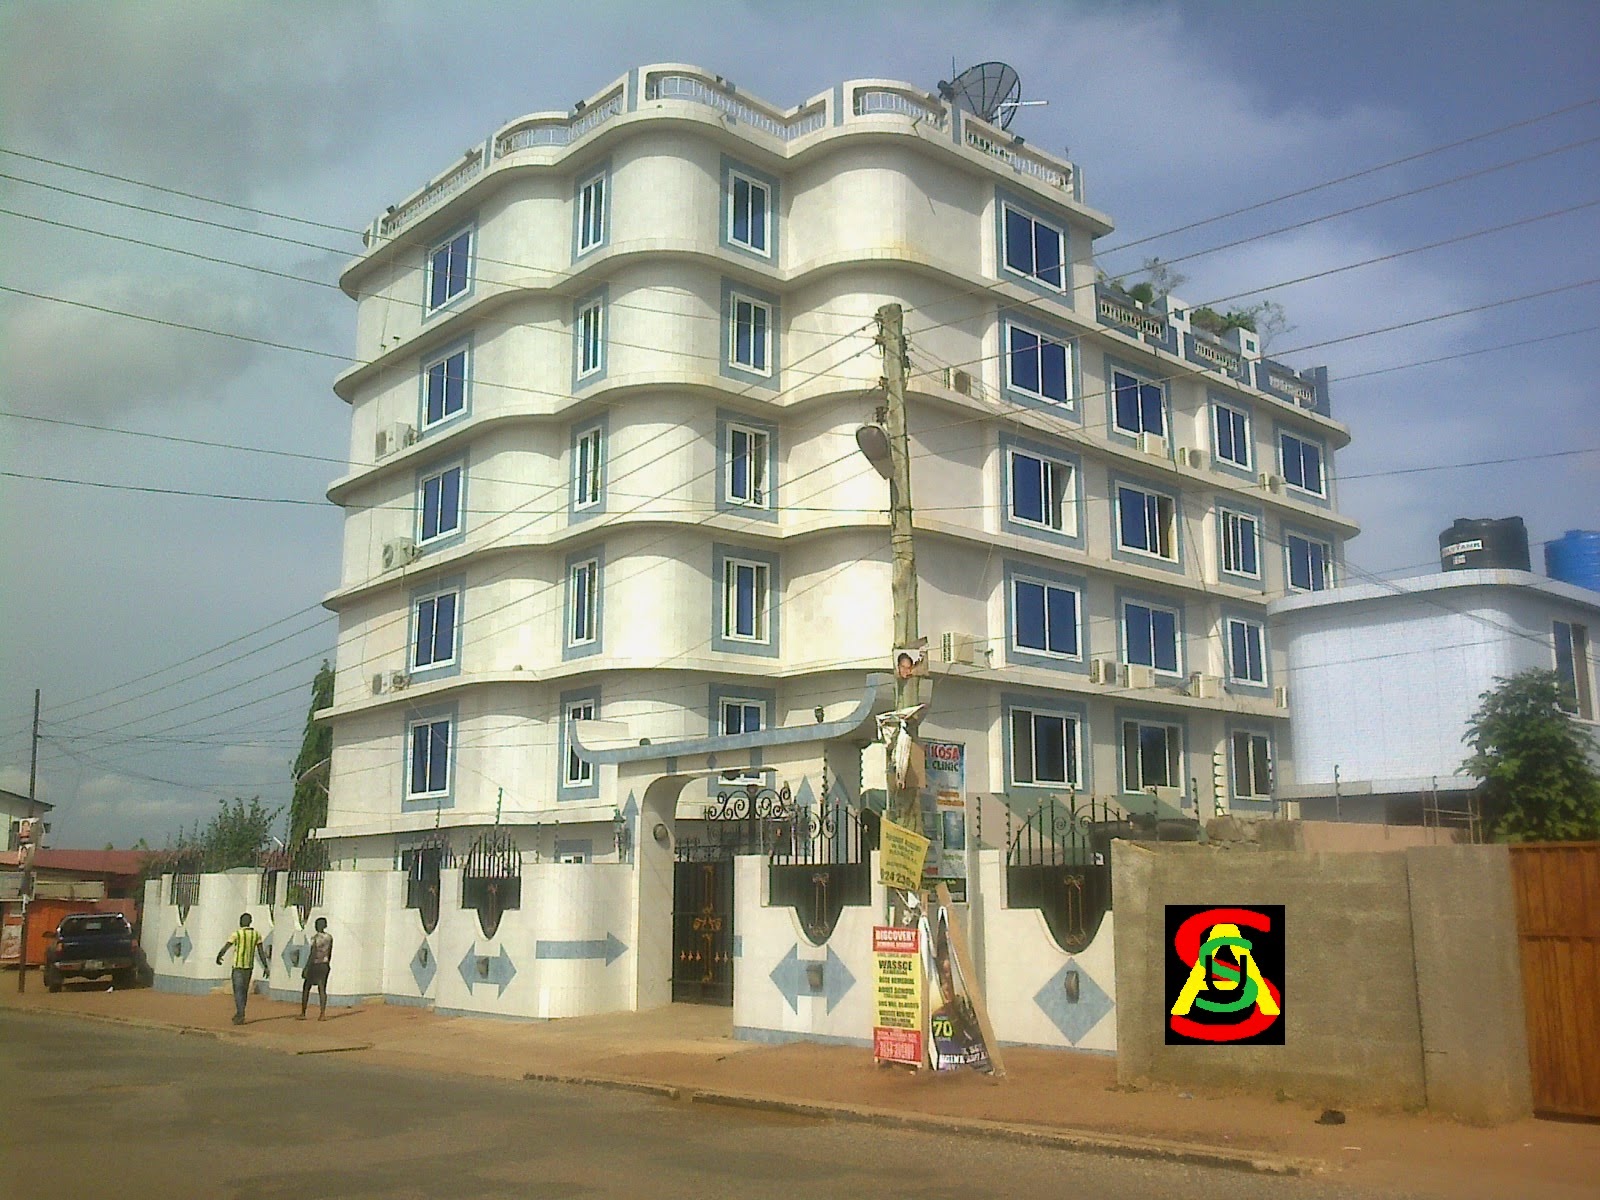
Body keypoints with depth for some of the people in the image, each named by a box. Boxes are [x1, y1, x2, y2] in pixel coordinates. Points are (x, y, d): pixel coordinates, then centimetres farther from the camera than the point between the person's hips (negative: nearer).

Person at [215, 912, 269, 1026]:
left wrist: (218, 958, 16)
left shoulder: (236, 934, -10)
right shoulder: (256, 934, 3)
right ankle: (239, 1014, 25)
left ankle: (241, 1016, -15)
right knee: (244, 991, 16)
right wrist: (266, 967, 3)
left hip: (238, 966, -5)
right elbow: (261, 951, 1)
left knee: (238, 991, -4)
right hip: (249, 966, 5)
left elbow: (225, 948, -3)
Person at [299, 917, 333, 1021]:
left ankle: (303, 1013, 13)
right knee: (322, 989, 5)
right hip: (324, 965, 5)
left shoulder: (315, 937, -12)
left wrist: (306, 968, -12)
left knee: (306, 988, 9)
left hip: (315, 964, -5)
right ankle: (322, 1014, -4)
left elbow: (312, 954, -16)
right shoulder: (329, 937, 5)